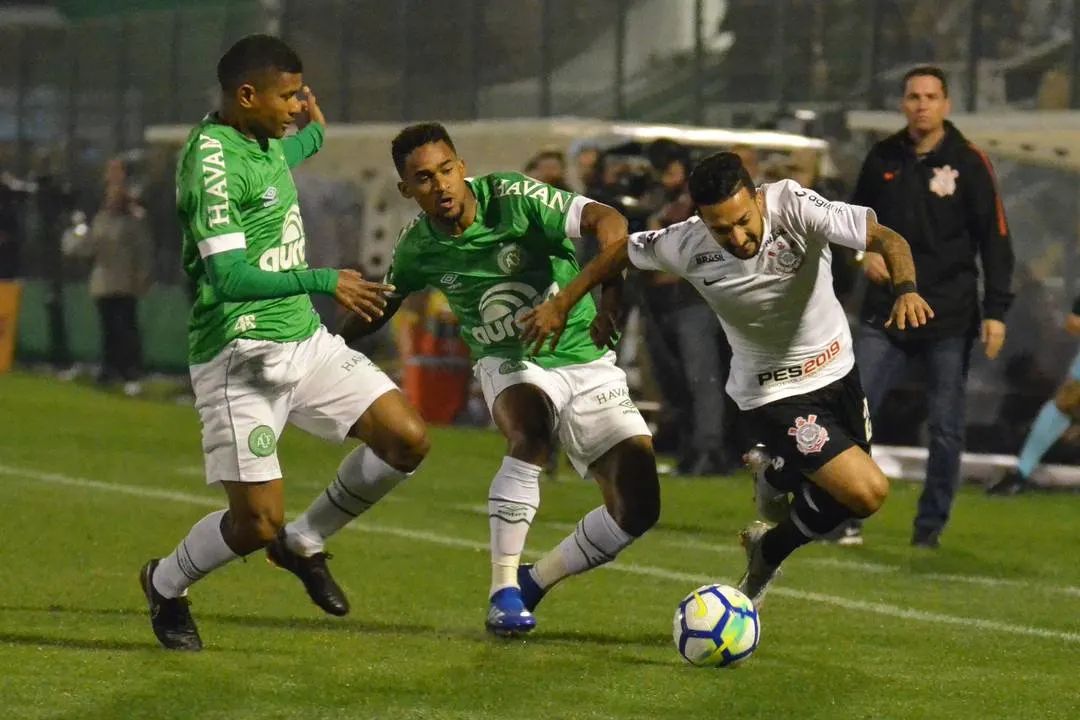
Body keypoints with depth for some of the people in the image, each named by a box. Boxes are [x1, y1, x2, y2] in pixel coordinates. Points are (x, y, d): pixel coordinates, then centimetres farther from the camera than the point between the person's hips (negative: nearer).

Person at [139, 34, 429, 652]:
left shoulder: (264, 140, 10)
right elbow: (228, 276, -27)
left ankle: (305, 543, 17)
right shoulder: (212, 158, -19)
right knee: (258, 523, -9)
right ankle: (166, 584, 22)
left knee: (407, 440, -4)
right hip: (241, 354, -9)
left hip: (305, 339, 9)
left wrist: (315, 134, 42)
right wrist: (324, 282, -30)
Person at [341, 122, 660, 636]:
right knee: (529, 432, -38)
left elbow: (611, 226, -28)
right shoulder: (418, 246, -4)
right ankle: (503, 592, -31)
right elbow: (381, 305, 18)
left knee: (638, 507, -13)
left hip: (586, 360, 0)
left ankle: (532, 582, 10)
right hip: (511, 364, 0)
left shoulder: (513, 198, -17)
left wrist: (568, 297, -39)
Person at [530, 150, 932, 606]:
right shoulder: (684, 247, -23)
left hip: (838, 368, 4)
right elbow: (619, 250, -3)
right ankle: (771, 552, 5)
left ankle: (774, 473, 50)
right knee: (867, 492, -20)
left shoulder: (794, 207, -26)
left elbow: (886, 239, -30)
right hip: (775, 395, -4)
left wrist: (905, 289, -48)